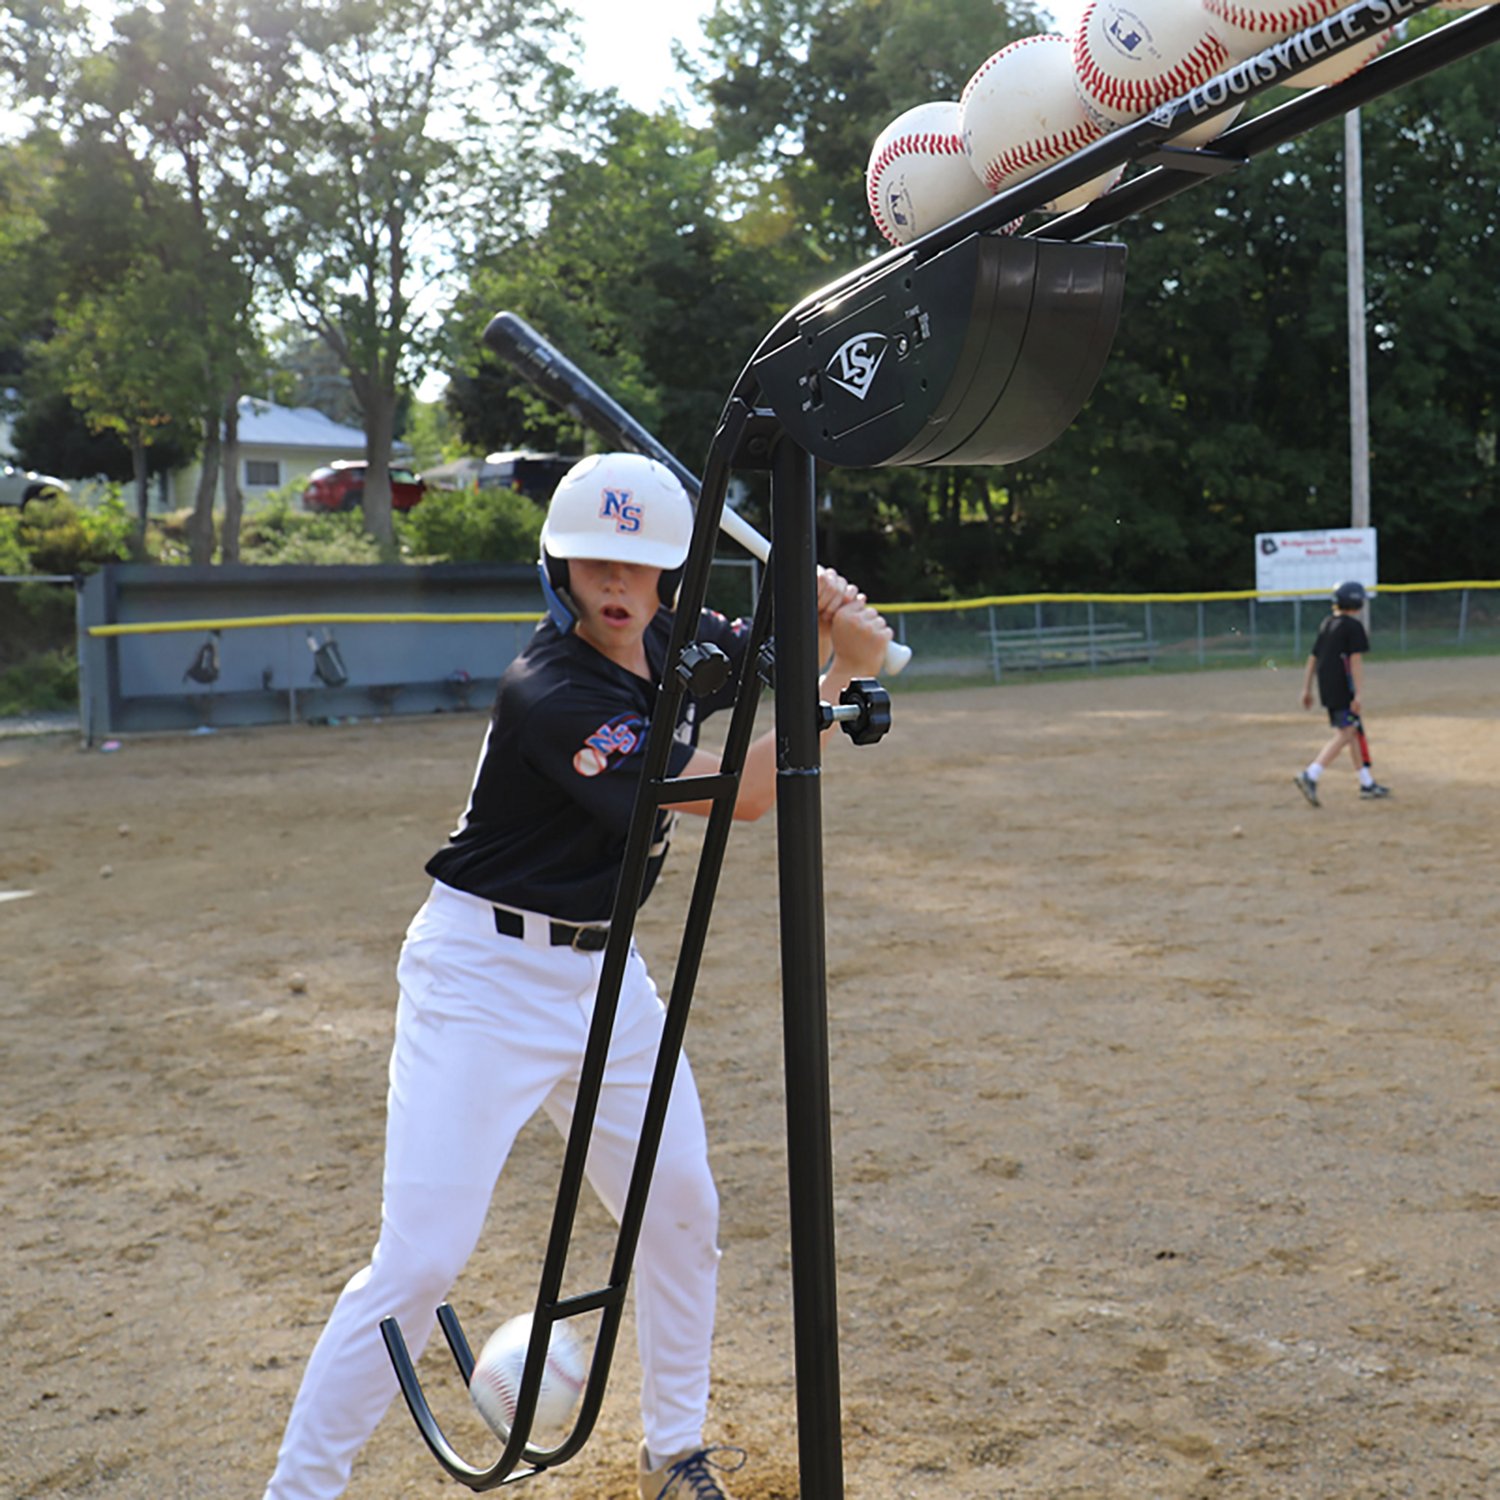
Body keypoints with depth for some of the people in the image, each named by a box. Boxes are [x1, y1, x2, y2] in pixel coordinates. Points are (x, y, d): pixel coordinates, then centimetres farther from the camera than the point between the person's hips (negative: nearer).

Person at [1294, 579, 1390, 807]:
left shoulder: (1326, 624, 14)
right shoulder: (1353, 625, -8)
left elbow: (1312, 657, 15)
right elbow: (1355, 660, -15)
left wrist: (1307, 689, 18)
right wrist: (1359, 694, -18)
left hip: (1326, 687, 8)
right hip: (1343, 687, -8)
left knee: (1355, 731, 15)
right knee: (1345, 734, -8)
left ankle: (1367, 783, 19)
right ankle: (1311, 776, -21)